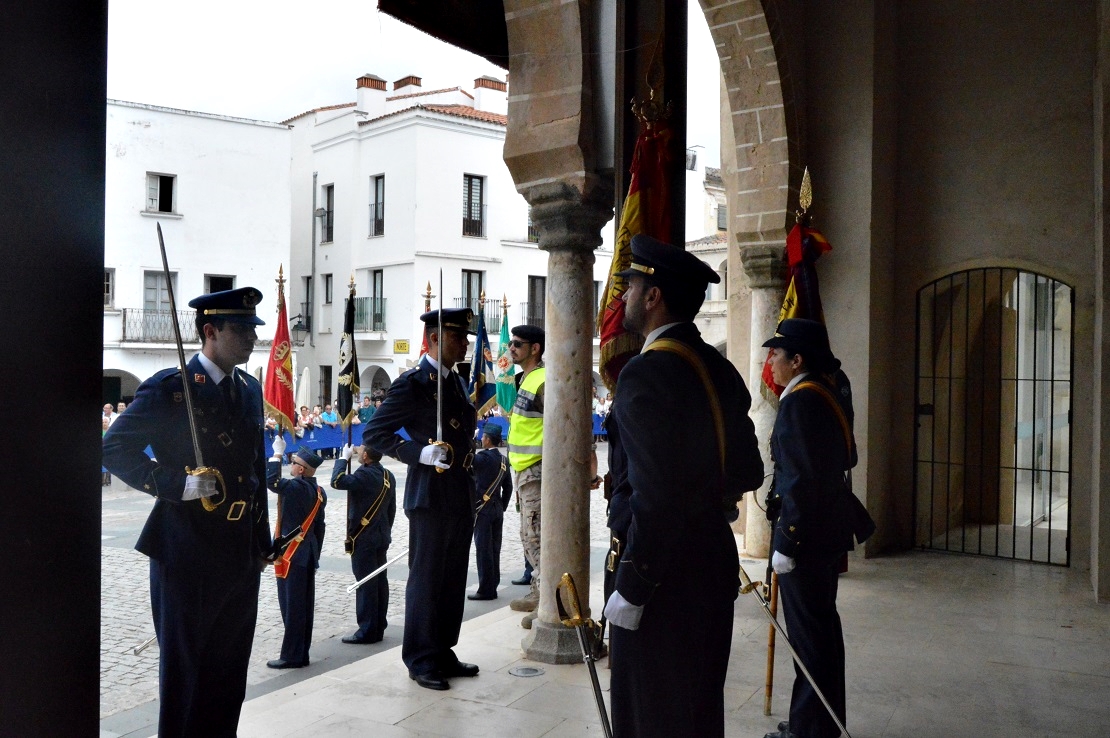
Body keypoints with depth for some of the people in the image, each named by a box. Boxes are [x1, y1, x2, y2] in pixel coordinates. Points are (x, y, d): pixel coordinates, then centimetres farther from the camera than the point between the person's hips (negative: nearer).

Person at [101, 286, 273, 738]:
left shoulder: (250, 389, 10)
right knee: (184, 667, 8)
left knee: (230, 667, 15)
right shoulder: (169, 388, -11)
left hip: (242, 553, 6)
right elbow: (114, 449, -10)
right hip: (188, 552, -6)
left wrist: (263, 540, 16)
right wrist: (177, 484, -21)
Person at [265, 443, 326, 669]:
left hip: (292, 555, -8)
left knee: (292, 606, -2)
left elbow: (271, 480, -24)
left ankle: (292, 656, 4)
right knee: (304, 606, 11)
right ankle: (301, 654, 18)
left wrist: (277, 453, -13)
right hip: (307, 555, 8)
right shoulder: (319, 492, 8)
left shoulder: (297, 488, -18)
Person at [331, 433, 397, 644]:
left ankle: (367, 631, 2)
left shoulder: (365, 475, -18)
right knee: (380, 581, 11)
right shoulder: (388, 476, 8)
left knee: (366, 583, -3)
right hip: (382, 537, 8)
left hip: (363, 539, -8)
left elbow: (337, 482, -30)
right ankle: (378, 628, 18)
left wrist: (344, 457, -16)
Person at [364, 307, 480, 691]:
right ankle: (421, 661, 14)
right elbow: (374, 432, -13)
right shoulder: (412, 383, -12)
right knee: (426, 580, 2)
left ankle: (443, 652, 27)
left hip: (461, 496, 8)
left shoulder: (456, 382, 14)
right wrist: (420, 453, -22)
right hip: (430, 497, -8)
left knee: (453, 579, 14)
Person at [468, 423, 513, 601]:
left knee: (483, 550, -3)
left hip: (482, 509, -7)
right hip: (497, 510, 8)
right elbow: (508, 487, 13)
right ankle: (492, 586, 16)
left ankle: (486, 589, -1)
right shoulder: (503, 460, 9)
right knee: (494, 549, 11)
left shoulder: (483, 458, -14)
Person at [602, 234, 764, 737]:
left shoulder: (645, 373, -19)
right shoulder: (720, 370, 7)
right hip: (718, 563, 9)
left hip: (665, 578, -9)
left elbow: (657, 497, -23)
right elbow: (748, 472, 12)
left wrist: (630, 589, -17)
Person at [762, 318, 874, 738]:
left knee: (808, 631, 0)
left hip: (807, 533, -10)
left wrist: (786, 544, -20)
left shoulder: (799, 402, -19)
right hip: (831, 528, 10)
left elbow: (803, 480, -23)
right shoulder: (830, 390, 9)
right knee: (822, 624, 19)